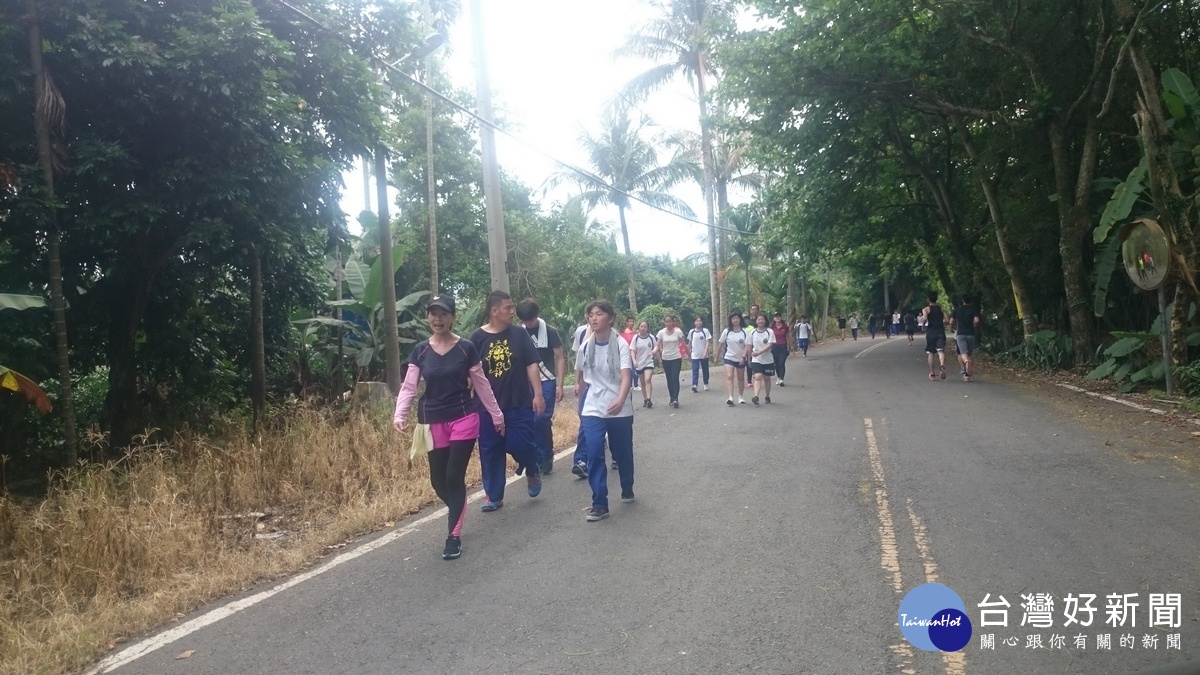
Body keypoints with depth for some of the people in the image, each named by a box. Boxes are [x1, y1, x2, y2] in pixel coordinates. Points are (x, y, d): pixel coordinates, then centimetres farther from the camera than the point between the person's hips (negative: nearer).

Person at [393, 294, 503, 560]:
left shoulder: (466, 348, -5)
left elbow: (481, 384, 2)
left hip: (464, 418, -3)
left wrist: (497, 415, 7)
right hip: (434, 422, 3)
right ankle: (458, 513, 37)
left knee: (455, 476, -7)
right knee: (438, 480, 8)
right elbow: (408, 387, -1)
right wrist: (400, 414, -17)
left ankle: (454, 536, 4)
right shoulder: (420, 351, 1)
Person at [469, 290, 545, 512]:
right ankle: (494, 496, 21)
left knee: (519, 444, -6)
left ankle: (532, 472, 27)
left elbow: (532, 365, -1)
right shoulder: (478, 337, -2)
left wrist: (538, 394, -8)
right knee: (490, 450, 7)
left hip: (520, 402, -1)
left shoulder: (519, 333, -1)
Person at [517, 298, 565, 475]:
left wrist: (559, 385, -10)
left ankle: (547, 456, 6)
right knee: (530, 422, 2)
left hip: (547, 382, -4)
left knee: (542, 419, -13)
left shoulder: (549, 331, -6)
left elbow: (560, 359, -4)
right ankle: (540, 458, 14)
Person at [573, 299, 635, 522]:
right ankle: (599, 505, -6)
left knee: (623, 453, 13)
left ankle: (627, 489, 40)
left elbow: (626, 375, -24)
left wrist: (620, 399, -39)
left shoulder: (620, 345, -12)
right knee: (594, 454, -12)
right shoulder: (585, 346, -1)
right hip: (593, 410, 2)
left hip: (620, 410, -2)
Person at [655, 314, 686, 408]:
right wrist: (655, 350, -20)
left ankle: (675, 399, -17)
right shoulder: (661, 333, -1)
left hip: (676, 358, -2)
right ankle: (672, 398, 17)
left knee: (675, 378, -12)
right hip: (665, 359, 2)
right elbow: (658, 346, 1)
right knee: (669, 379, 8)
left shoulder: (678, 332, -5)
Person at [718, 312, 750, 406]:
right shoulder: (727, 331, -2)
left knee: (740, 378, 15)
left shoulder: (744, 332, -7)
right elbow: (721, 343, 8)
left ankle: (740, 396, 32)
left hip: (741, 359, 0)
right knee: (729, 376, -17)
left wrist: (743, 357, -24)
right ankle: (730, 398, -26)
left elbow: (747, 346, -12)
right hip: (729, 357, 0)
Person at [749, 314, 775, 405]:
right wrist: (749, 358, 13)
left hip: (768, 360, 0)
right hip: (756, 360, 0)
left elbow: (770, 345, -16)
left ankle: (767, 396, 29)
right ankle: (756, 396, -28)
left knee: (767, 378, 12)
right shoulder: (752, 333, 2)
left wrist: (759, 352, -27)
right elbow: (750, 346, 11)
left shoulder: (769, 332, -6)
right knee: (758, 377, -16)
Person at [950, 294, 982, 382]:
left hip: (960, 334, -1)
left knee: (963, 353, -11)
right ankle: (967, 375, 10)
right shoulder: (973, 309, 4)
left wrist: (955, 328, 23)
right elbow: (977, 321, -11)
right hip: (970, 334, 1)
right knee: (969, 354, 10)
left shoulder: (957, 310, 8)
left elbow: (951, 323, 3)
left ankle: (967, 361, -46)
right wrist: (974, 326, 9)